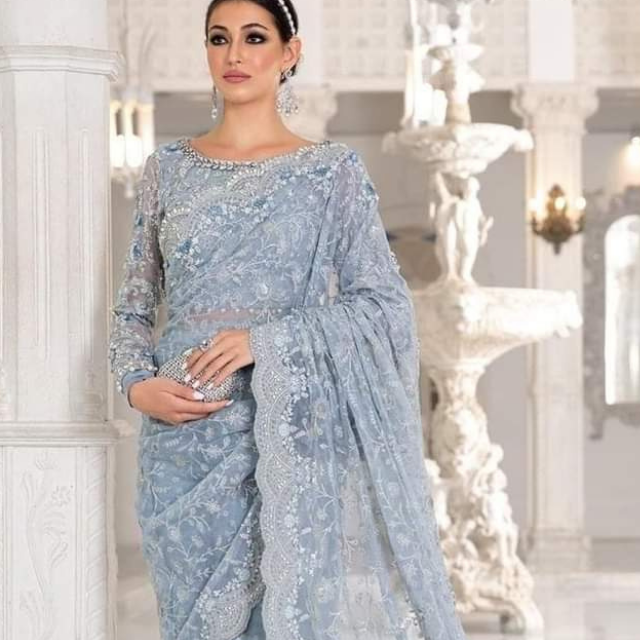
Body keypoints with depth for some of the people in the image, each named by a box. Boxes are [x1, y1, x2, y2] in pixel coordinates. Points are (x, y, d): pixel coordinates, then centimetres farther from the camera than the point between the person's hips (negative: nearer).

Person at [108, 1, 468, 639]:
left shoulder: (333, 169, 2)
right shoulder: (168, 168, 10)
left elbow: (384, 304, -3)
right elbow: (134, 305, 13)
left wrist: (267, 339, -15)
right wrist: (138, 383, -7)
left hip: (288, 436, -2)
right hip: (184, 437, 2)